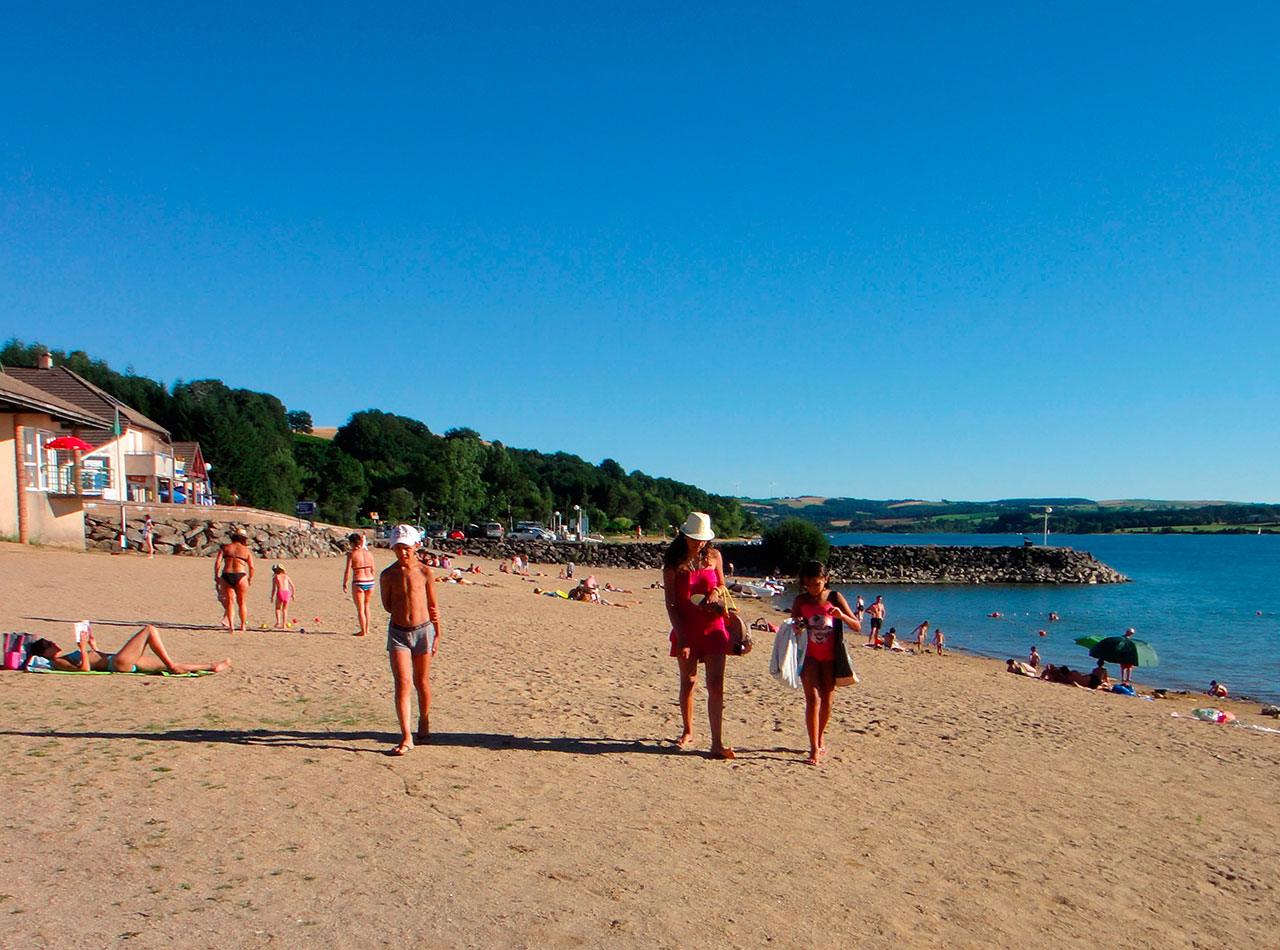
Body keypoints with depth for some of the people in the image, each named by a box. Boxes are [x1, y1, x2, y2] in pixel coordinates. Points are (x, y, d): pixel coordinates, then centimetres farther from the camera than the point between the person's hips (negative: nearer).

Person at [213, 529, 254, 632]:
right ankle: (243, 626, 16)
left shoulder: (225, 547, 10)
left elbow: (217, 562, -1)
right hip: (240, 576, -1)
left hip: (226, 576, 1)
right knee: (241, 602, 10)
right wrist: (250, 579, 14)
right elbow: (251, 567, 1)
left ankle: (231, 625, -8)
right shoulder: (246, 550, 7)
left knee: (230, 602, 5)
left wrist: (216, 576, 8)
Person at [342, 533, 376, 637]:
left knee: (360, 608, 7)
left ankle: (363, 632, 12)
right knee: (366, 606, 22)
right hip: (370, 582, 5)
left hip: (358, 583, -5)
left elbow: (347, 571, -10)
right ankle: (367, 629, 27)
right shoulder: (369, 553, 5)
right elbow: (372, 570, 10)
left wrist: (344, 584, 0)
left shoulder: (352, 554, -9)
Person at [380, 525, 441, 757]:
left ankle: (424, 723, 35)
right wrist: (406, 613, 1)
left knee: (421, 682, 11)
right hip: (398, 632, 0)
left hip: (423, 631, 0)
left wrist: (436, 633, 8)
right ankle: (406, 737, -4)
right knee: (402, 683, -9)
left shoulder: (425, 571, -2)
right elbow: (387, 605, 8)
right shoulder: (388, 575, -1)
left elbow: (433, 605, 5)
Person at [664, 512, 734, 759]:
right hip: (686, 630, -1)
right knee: (688, 682, 11)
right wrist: (681, 637, -13)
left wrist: (716, 592, -6)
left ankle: (717, 743, -2)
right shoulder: (674, 562, -4)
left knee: (716, 684, -5)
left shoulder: (714, 556, 4)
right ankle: (687, 731, 31)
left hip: (713, 628, 1)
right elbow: (670, 602, -5)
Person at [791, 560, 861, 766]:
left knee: (827, 700, 10)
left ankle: (820, 737, 34)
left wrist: (842, 616, -23)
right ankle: (814, 749, -12)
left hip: (830, 656, 1)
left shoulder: (835, 598, -4)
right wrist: (796, 626, -17)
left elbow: (858, 627, -4)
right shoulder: (801, 601, -2)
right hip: (809, 655, -1)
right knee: (813, 698, -12)